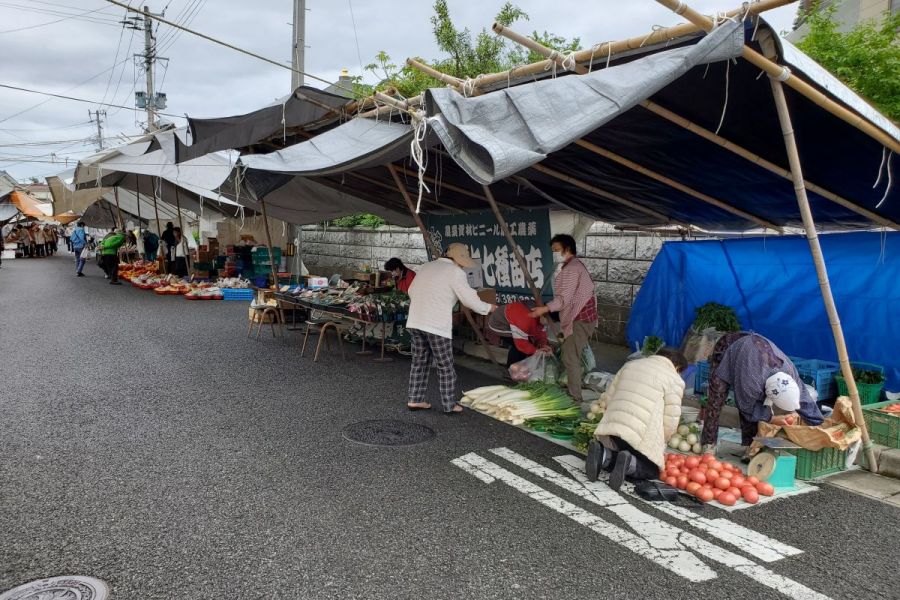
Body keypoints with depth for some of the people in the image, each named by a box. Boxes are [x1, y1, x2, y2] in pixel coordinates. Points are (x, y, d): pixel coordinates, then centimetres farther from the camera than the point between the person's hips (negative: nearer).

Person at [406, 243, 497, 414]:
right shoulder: (455, 272, -5)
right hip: (437, 325, -6)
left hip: (415, 322, 7)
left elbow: (411, 292, 22)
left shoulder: (425, 267, 15)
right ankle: (449, 405, 10)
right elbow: (470, 299, -6)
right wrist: (489, 308, 9)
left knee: (420, 361, 17)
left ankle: (415, 400, 20)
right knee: (445, 367, 4)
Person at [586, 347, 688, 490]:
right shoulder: (674, 380, 4)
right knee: (652, 470, 15)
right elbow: (671, 420, -2)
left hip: (611, 426, 5)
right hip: (642, 433, -5)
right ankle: (629, 463, -16)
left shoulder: (630, 365, 20)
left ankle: (603, 454, -5)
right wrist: (660, 443, 15)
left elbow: (608, 397, 20)